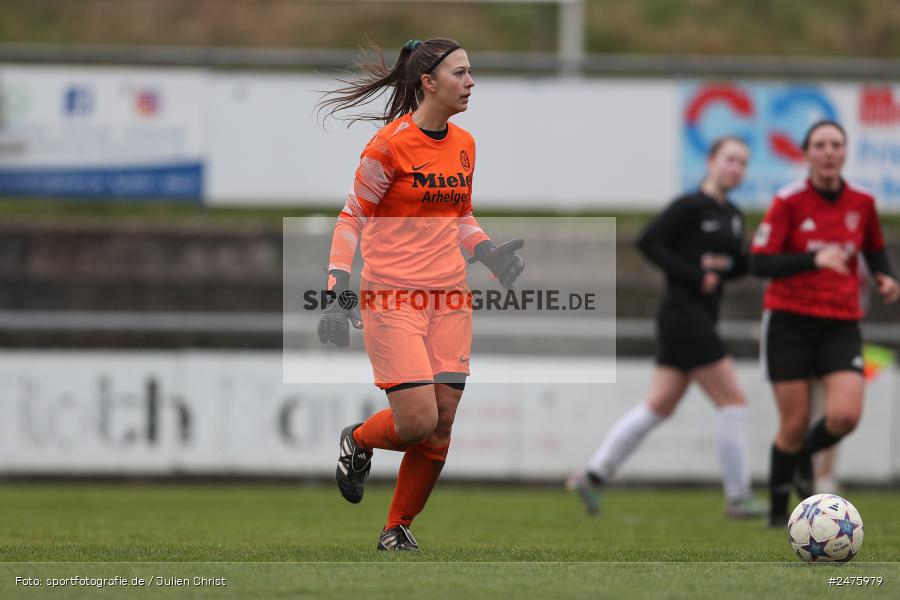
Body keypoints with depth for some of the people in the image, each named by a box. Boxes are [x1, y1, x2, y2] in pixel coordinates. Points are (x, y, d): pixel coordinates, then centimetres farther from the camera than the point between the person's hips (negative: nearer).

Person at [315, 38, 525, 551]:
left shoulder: (464, 145, 9)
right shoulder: (390, 145, -11)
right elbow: (352, 218, -6)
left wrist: (491, 254, 3)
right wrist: (340, 292, -13)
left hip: (450, 297, 6)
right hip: (392, 297, -6)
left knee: (441, 426, 0)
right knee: (418, 421, -15)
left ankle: (399, 529, 17)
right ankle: (358, 440, 19)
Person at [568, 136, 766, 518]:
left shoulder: (732, 215, 15)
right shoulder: (691, 207, -10)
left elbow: (739, 267, 19)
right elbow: (648, 242, -14)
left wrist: (723, 264, -5)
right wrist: (695, 276, -18)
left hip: (700, 319, 9)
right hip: (683, 312, -9)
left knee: (659, 406, 10)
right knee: (732, 401, -7)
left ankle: (592, 476, 15)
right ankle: (737, 497, -1)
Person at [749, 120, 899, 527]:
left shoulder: (862, 202, 3)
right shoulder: (789, 201, -8)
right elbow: (759, 262, -14)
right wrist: (814, 259, -26)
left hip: (841, 325, 3)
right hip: (790, 322, -3)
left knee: (845, 416, -16)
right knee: (795, 424, -3)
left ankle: (804, 457, 18)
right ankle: (778, 510, 19)